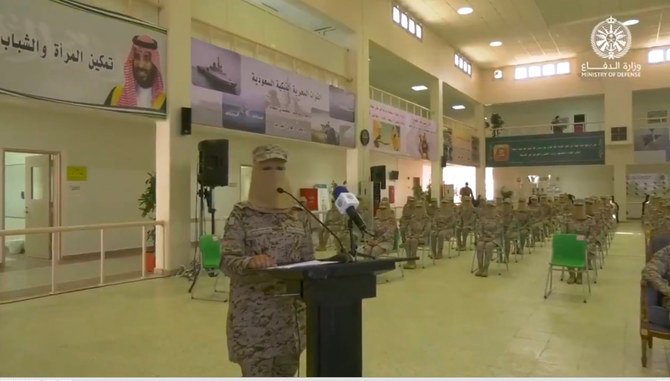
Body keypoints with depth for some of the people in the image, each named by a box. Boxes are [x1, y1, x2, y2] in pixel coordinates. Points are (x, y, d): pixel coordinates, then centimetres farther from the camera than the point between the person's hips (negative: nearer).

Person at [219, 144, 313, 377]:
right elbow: (227, 261, -12)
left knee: (286, 373, 14)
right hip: (253, 314, -4)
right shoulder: (242, 214, -5)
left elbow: (309, 259, 10)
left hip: (291, 311, 4)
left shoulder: (299, 214, 6)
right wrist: (250, 262, -31)